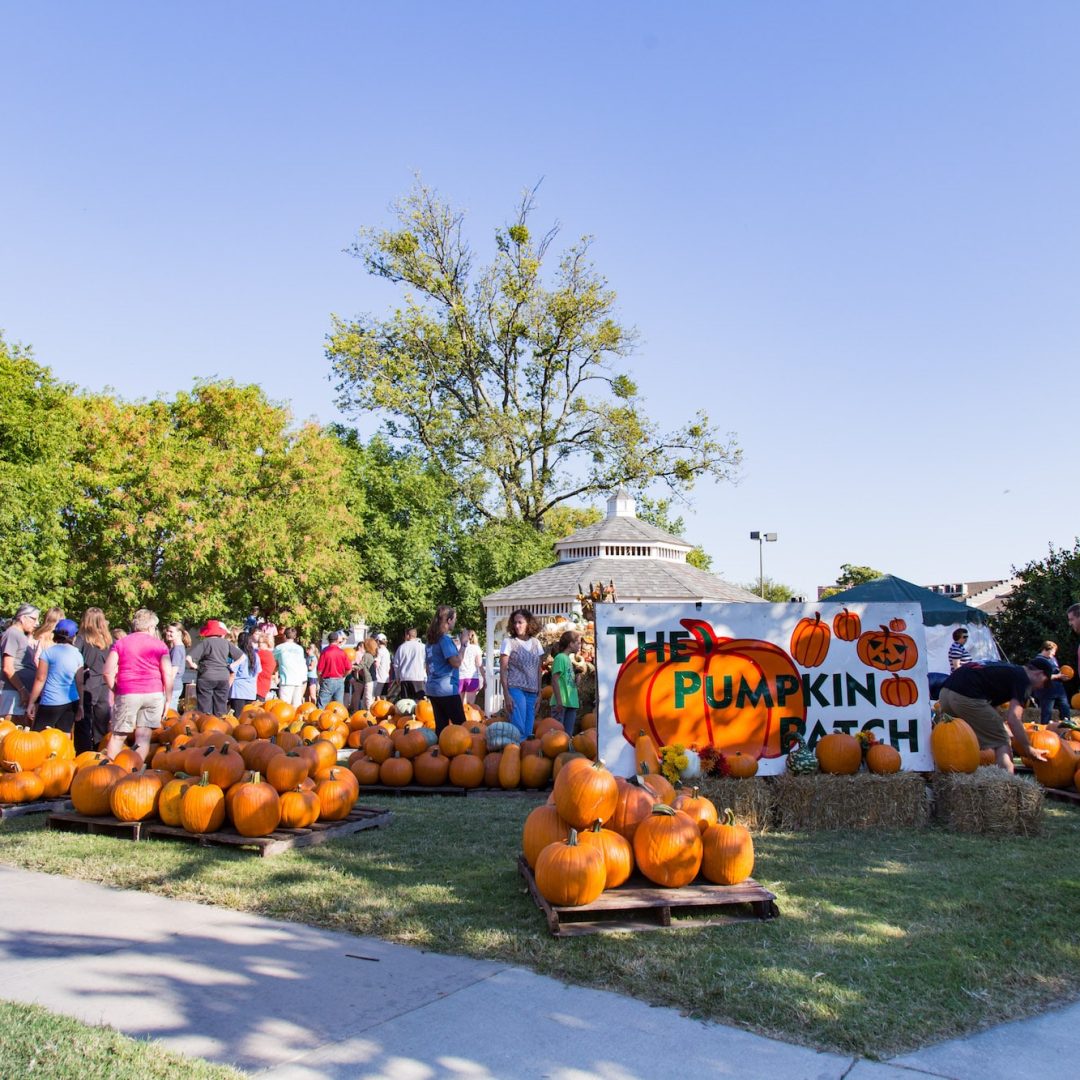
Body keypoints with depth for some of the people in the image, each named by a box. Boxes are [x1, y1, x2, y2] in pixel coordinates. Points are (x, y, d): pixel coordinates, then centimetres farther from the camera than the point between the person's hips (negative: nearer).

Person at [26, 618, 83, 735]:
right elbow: (80, 682, 8)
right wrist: (80, 705, 15)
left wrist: (31, 703, 3)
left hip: (51, 702, -4)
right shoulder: (77, 654, 6)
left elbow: (40, 679, -4)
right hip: (72, 702, 4)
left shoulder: (49, 652, -4)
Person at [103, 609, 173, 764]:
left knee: (118, 735, 8)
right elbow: (168, 674, 1)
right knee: (144, 736, 4)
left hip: (127, 694, 0)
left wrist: (114, 690, 14)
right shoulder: (160, 645, 7)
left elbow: (108, 672, -1)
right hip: (154, 694, 0)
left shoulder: (120, 643, 8)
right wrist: (167, 699, 7)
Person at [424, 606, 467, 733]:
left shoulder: (431, 639, 14)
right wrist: (463, 644, -10)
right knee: (460, 725, -3)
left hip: (432, 689, 8)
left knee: (441, 726, 8)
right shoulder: (445, 639, -12)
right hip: (447, 690, -8)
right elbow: (456, 663, -19)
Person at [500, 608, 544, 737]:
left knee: (528, 731, 5)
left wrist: (539, 694, 9)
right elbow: (503, 670, -4)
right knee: (519, 730, -13)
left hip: (532, 692, 5)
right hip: (516, 689, -5)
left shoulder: (536, 643, 11)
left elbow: (538, 670, 14)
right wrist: (506, 695, -12)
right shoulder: (509, 641, -2)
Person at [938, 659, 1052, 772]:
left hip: (945, 690, 8)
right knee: (1001, 743, 6)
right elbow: (1013, 719, -5)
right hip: (967, 696, -8)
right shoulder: (1023, 679, 7)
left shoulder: (1005, 670, 31)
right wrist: (1029, 750, 7)